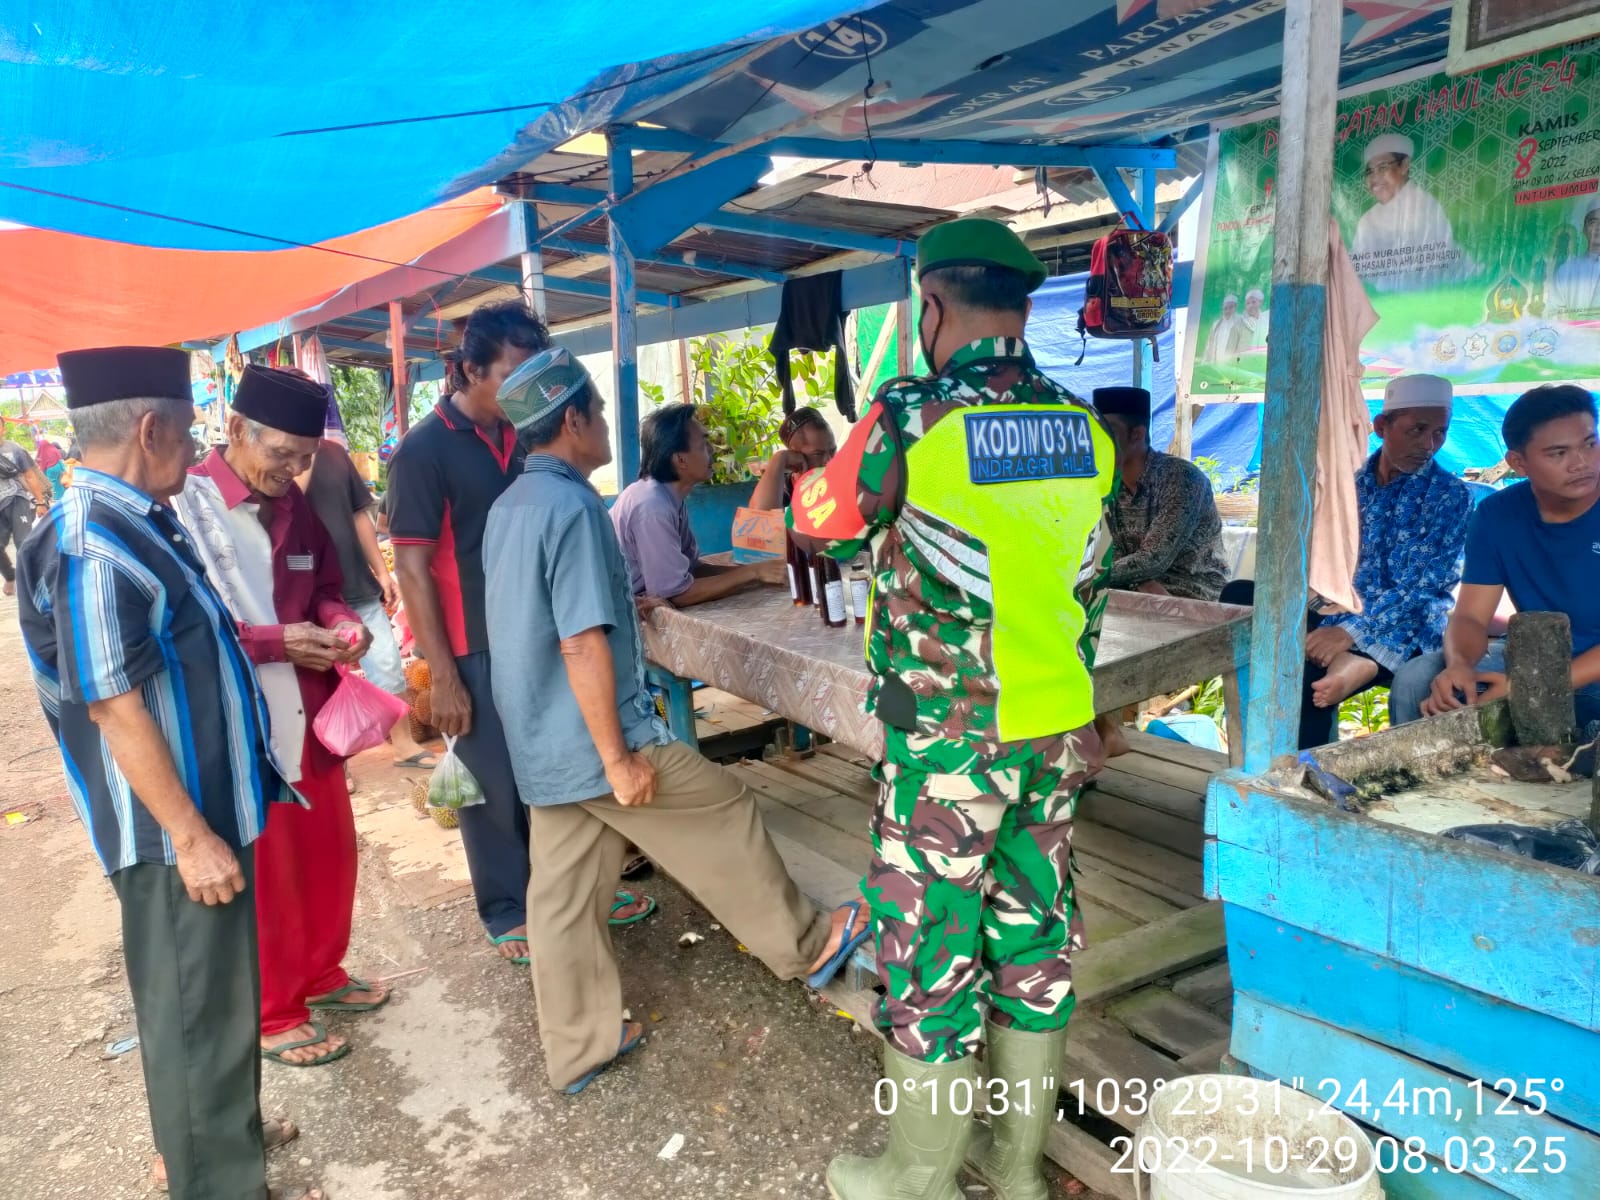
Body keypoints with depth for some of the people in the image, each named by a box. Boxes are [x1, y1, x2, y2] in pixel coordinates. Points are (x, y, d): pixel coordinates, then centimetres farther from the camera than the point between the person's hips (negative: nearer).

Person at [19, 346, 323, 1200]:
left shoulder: (136, 524, 6)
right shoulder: (93, 548, -23)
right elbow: (116, 710, -25)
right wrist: (190, 835, -23)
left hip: (205, 804, 10)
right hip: (173, 827, -10)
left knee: (212, 991, 24)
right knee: (195, 1003, 6)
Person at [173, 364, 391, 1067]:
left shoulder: (294, 504, 6)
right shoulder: (184, 504, -16)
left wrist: (341, 623, -5)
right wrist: (275, 642, -22)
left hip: (308, 715, 7)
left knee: (330, 852, 17)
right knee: (262, 873, 8)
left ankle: (322, 976, 40)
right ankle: (273, 1018, 27)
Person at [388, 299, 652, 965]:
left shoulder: (522, 436, 5)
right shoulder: (424, 449, -12)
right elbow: (412, 568, -13)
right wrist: (443, 676, -15)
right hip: (477, 648, -5)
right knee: (495, 783, 8)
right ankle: (506, 910, 26)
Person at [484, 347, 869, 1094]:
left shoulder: (508, 507, 10)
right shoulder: (572, 505, -20)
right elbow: (582, 645, -25)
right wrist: (619, 758, -21)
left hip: (540, 741, 9)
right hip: (594, 738, -9)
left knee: (563, 894, 14)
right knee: (725, 812, 8)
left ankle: (577, 1049, 27)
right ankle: (804, 946, 25)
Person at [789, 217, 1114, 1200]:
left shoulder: (912, 420, -15)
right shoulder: (1086, 430, 3)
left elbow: (826, 526, 1)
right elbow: (1089, 581, 10)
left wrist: (812, 478, 24)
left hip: (947, 742, -6)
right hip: (1057, 732, 6)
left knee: (929, 951, 9)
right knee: (1036, 938, 17)